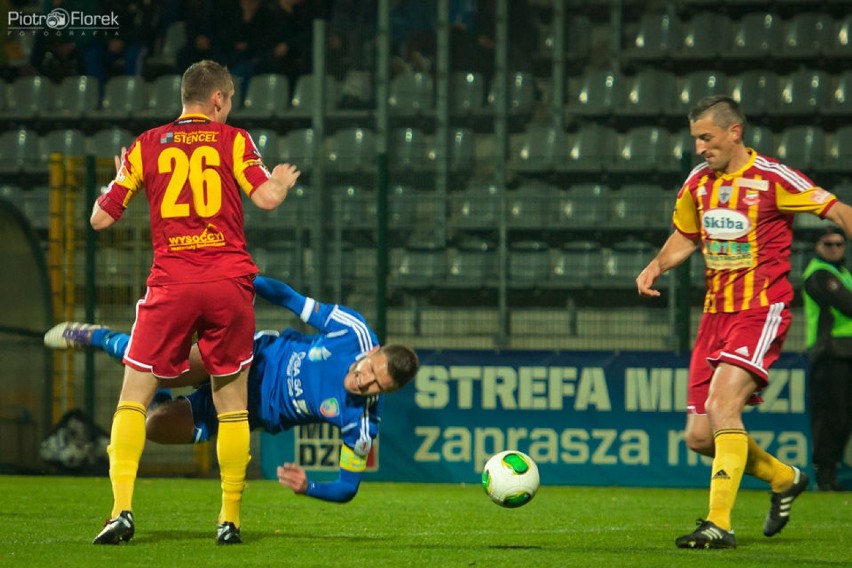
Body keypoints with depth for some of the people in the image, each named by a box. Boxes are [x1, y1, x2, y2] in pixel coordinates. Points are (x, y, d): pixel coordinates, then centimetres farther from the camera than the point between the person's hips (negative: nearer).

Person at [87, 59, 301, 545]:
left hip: (171, 286, 0)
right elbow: (267, 198, -7)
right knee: (232, 403, 10)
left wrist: (118, 183, 29)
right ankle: (230, 519, 10)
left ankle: (123, 509, -10)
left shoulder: (145, 147, 8)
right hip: (229, 282, 0)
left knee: (134, 397, 5)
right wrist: (285, 181, 15)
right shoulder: (233, 141, 4)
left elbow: (101, 218, 9)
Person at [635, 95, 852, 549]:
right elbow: (685, 237, 24)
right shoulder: (697, 183, 8)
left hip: (761, 310, -7)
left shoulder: (771, 178, -10)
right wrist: (656, 266, 6)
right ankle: (784, 478, 29)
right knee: (700, 436, 3)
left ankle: (719, 524, -22)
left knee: (721, 403, -26)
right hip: (716, 314, 7)